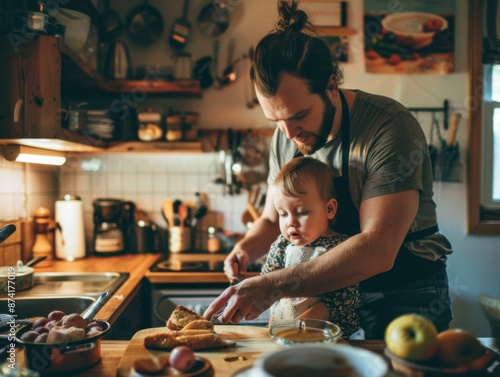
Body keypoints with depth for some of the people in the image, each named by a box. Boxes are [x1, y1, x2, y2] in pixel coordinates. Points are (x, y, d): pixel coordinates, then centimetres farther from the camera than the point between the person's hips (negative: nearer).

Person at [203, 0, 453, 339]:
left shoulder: (391, 127, -23)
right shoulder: (284, 137, -3)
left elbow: (378, 249, -31)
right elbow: (273, 221, 9)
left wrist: (275, 286, -37)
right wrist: (246, 248, -13)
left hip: (403, 298, -4)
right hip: (331, 293, 5)